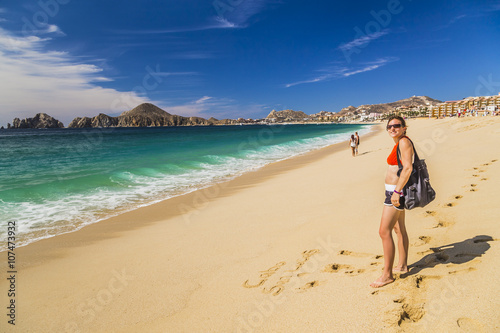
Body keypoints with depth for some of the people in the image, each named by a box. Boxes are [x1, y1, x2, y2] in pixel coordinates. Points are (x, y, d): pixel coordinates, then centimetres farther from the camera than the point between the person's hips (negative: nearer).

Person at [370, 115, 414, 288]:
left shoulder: (404, 141, -15)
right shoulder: (399, 143, 14)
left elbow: (408, 168, -24)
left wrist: (396, 191, -28)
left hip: (396, 191, -11)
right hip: (395, 190, 11)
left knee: (384, 231, -9)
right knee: (399, 228, 19)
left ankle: (387, 275, 1)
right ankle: (402, 265, 34)